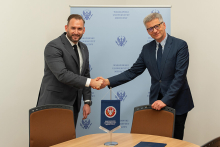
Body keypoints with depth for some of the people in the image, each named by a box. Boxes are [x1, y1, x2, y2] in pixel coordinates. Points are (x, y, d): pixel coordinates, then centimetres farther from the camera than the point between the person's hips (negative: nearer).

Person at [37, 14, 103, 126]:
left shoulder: (83, 48, 11)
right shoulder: (53, 47, -13)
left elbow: (85, 75, 15)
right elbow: (62, 74, -25)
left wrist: (87, 102, 9)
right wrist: (90, 82, -27)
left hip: (73, 104, 7)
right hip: (54, 104, -6)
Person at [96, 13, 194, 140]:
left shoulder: (180, 45, -8)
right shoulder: (147, 49, 7)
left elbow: (180, 75, -15)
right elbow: (133, 72, 5)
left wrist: (165, 100, -20)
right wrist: (108, 81, -7)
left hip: (177, 102, -4)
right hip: (156, 102, 4)